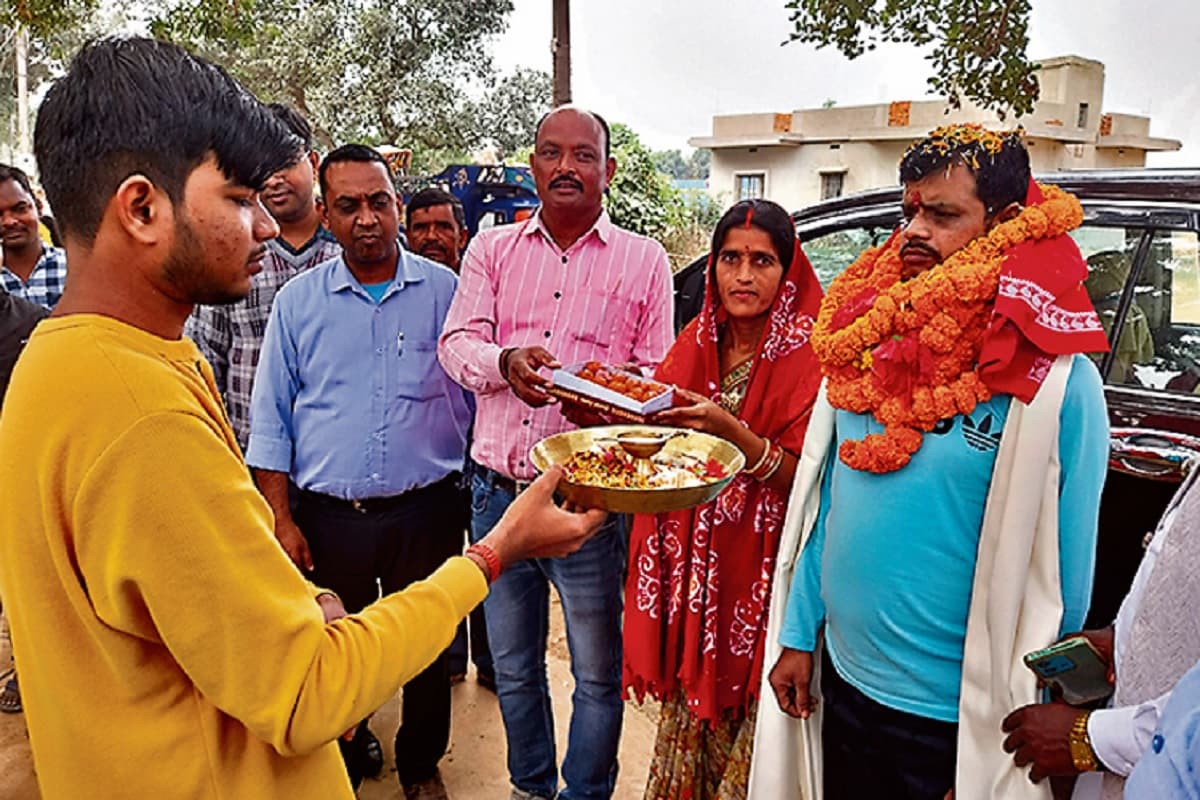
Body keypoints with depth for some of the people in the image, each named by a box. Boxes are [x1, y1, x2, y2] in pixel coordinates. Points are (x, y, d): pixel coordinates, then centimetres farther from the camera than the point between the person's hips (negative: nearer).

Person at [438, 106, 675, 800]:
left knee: (597, 673, 9)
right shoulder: (492, 249, 10)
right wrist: (505, 362, -21)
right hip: (499, 488, 3)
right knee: (512, 665, 19)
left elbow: (658, 372, 3)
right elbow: (456, 342, 0)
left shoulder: (644, 260, 4)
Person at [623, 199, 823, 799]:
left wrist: (733, 432, -28)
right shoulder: (696, 343, 6)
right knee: (689, 705, 15)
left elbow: (801, 478, -14)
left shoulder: (807, 355, -10)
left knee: (747, 723, 5)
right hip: (690, 564, 4)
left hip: (761, 568, -4)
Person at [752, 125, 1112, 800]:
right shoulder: (865, 343, 0)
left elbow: (1065, 570, -9)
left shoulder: (1056, 380, -15)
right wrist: (799, 636, 6)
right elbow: (820, 505, 5)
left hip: (954, 719, -5)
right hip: (842, 683, 5)